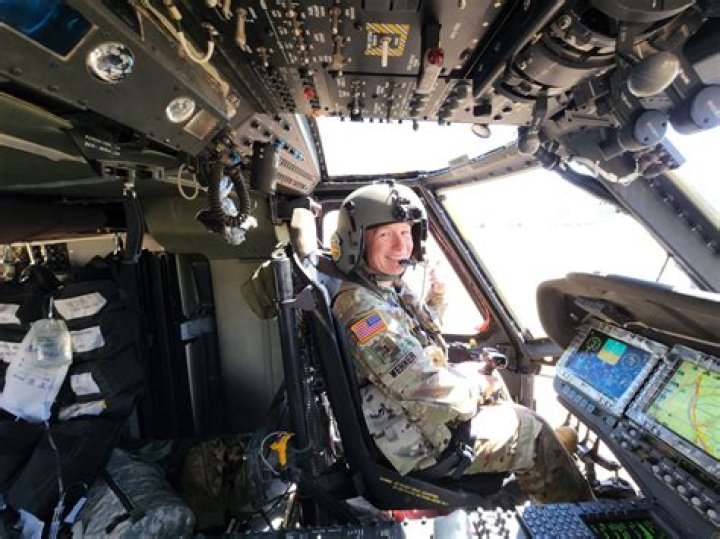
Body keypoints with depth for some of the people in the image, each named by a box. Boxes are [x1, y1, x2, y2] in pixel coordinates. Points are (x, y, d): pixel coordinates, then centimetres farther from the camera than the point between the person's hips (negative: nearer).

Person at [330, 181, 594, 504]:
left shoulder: (390, 291, 0)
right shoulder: (361, 308, -30)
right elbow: (425, 390, -29)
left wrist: (435, 299, 4)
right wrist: (477, 387, -11)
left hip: (402, 421, 9)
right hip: (417, 446, -9)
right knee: (530, 430, 3)